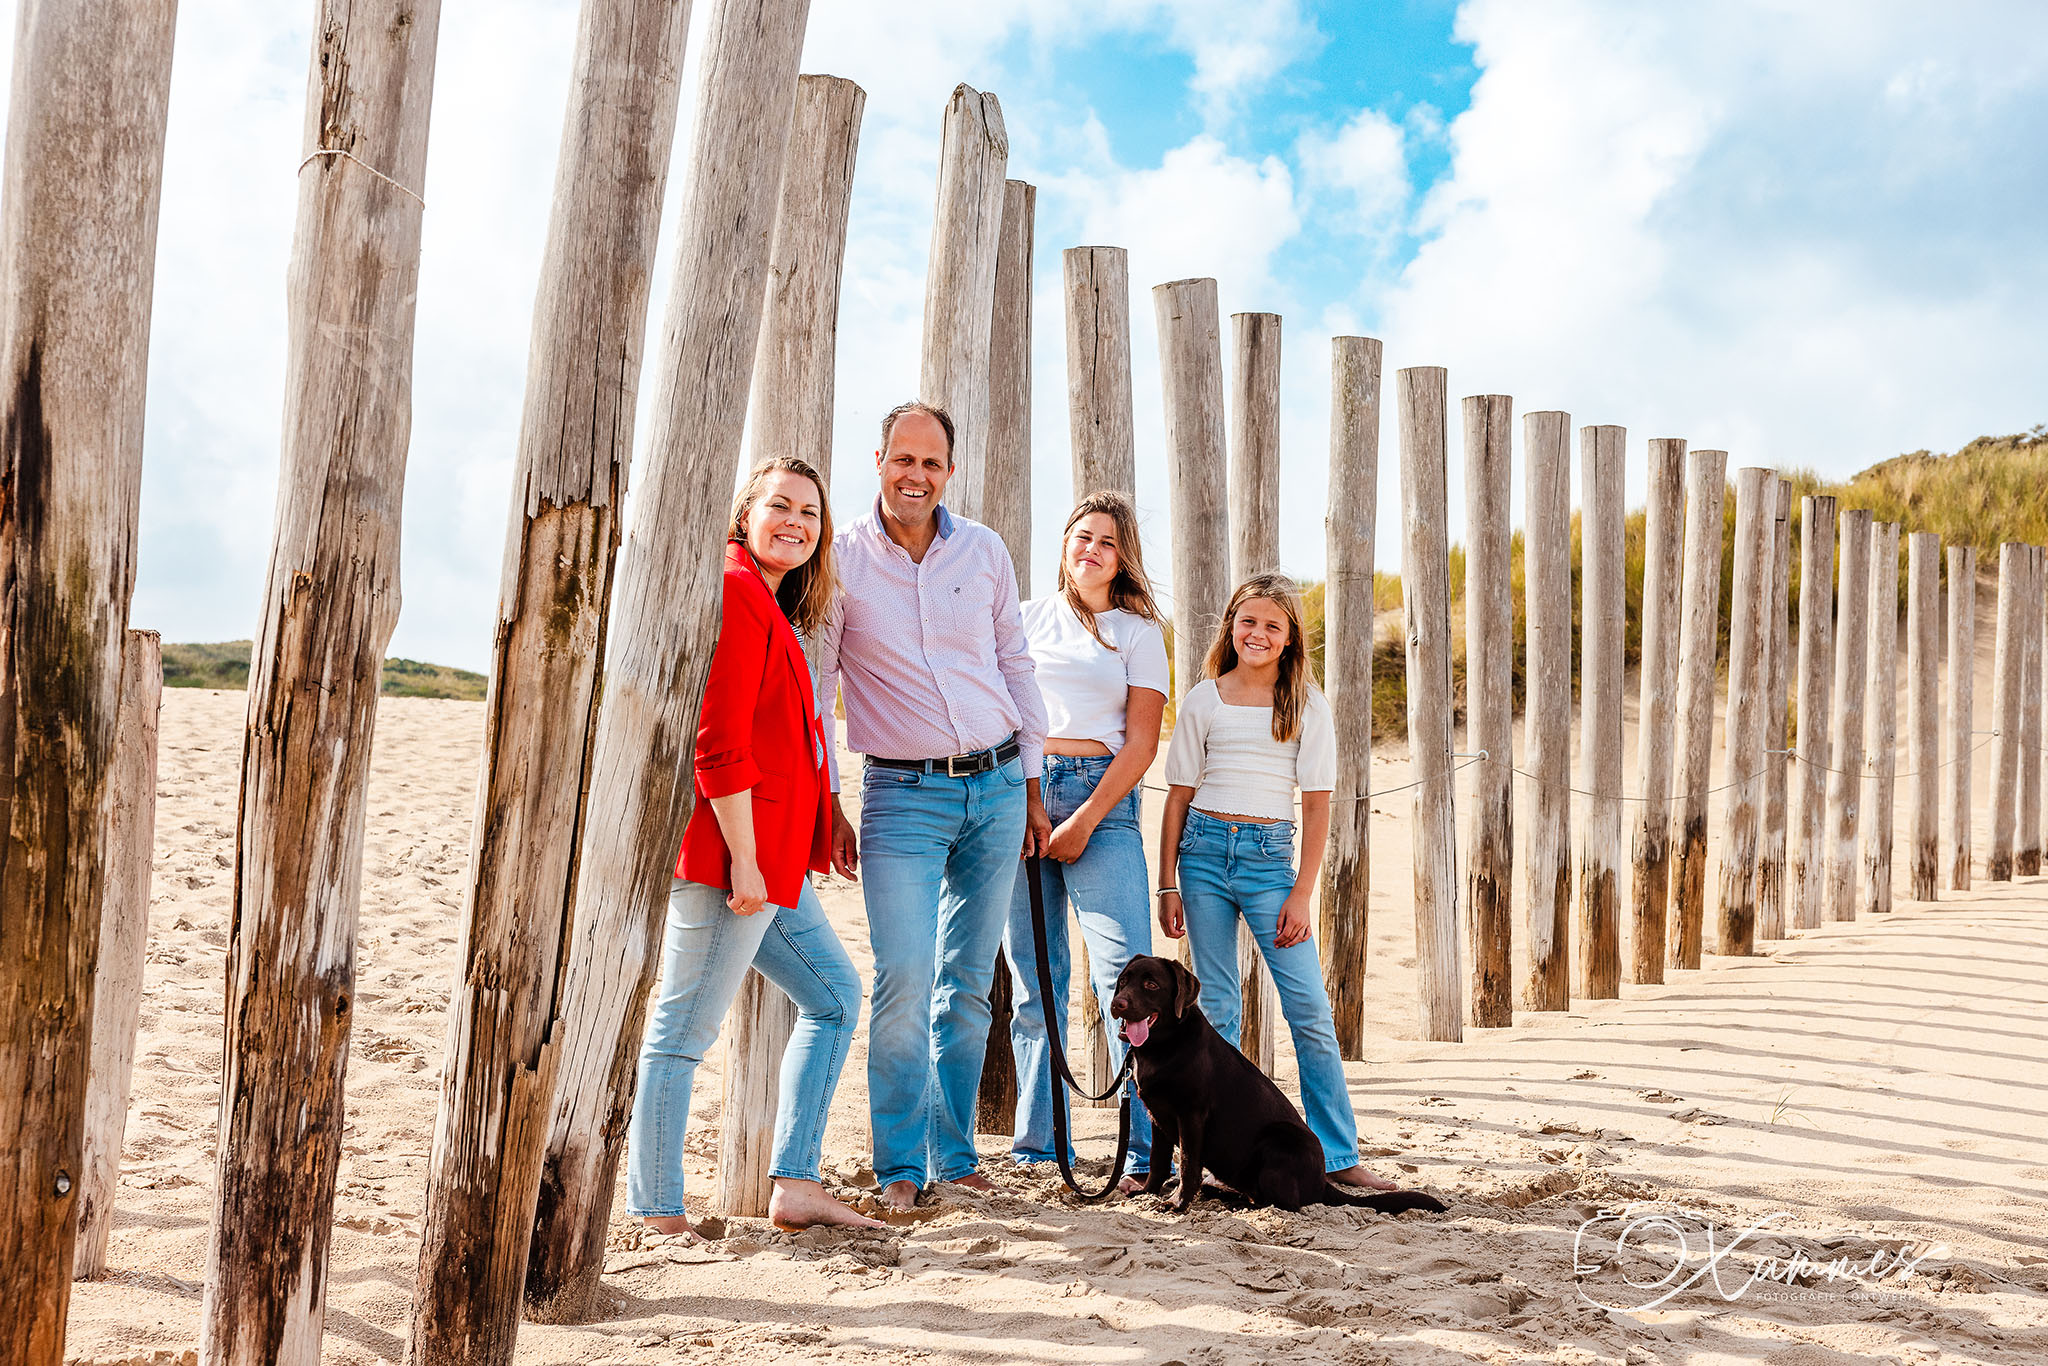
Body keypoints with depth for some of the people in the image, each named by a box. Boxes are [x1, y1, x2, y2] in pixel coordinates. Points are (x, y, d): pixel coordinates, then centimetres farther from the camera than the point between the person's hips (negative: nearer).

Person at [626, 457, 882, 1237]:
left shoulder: (769, 606, 20)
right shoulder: (733, 589, -12)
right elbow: (718, 740, -19)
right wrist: (743, 857, -20)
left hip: (768, 855, 11)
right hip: (730, 845, -11)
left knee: (834, 993, 15)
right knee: (684, 1026, -4)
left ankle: (795, 1186, 16)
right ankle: (656, 1214, 2)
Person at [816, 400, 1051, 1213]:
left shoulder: (983, 551, 5)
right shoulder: (841, 559, -3)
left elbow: (1016, 666, 13)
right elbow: (810, 688, 1)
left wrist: (1031, 789, 12)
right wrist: (825, 806, -3)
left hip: (997, 786, 3)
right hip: (903, 794, -3)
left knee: (968, 984, 8)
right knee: (904, 979, -13)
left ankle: (954, 1155, 18)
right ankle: (899, 1167, 1)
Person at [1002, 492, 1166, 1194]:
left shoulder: (1139, 633, 10)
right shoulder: (1025, 619, 16)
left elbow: (1142, 743, 2)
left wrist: (1084, 820, -7)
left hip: (1101, 798, -2)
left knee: (1127, 974, -13)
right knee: (1033, 975, 2)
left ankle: (1149, 1151, -13)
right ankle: (1037, 1144, 8)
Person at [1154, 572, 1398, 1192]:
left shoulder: (1306, 703, 3)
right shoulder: (1204, 700, 6)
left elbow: (1317, 803, 1)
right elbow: (1179, 795, 9)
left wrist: (1302, 894, -5)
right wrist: (1168, 884, 3)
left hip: (1269, 853, -1)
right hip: (1204, 847, 1)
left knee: (1309, 1006, -6)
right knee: (1216, 1006, 3)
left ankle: (1338, 1155, 0)